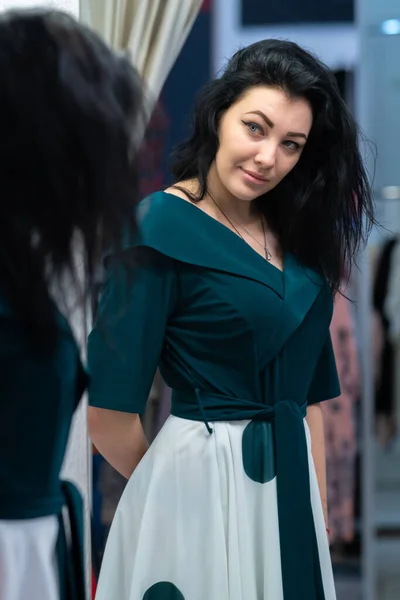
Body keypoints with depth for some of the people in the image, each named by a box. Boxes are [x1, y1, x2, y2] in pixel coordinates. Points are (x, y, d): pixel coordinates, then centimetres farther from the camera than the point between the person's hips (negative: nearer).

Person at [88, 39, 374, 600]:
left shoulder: (293, 235, 8)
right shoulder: (162, 227, -14)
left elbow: (310, 389, 11)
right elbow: (105, 410, -17)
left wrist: (318, 507, 5)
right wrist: (164, 485, -2)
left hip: (291, 481, 7)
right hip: (200, 479, -7)